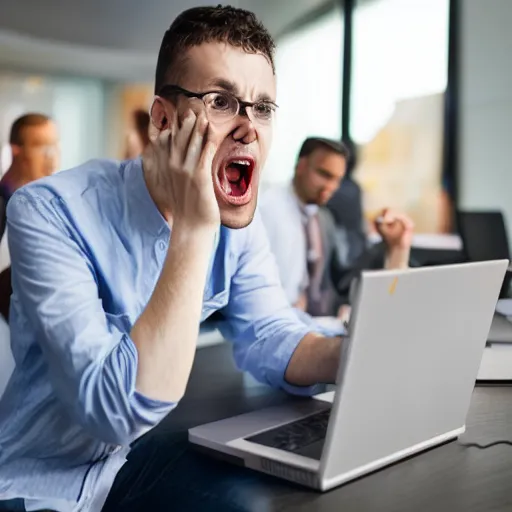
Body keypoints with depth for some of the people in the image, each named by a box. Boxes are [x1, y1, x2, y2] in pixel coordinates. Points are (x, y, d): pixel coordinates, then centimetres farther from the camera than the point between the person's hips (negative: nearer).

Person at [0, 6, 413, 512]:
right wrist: (192, 229, -32)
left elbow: (272, 340, -6)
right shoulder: (51, 211, -24)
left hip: (147, 457, 6)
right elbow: (119, 412, -31)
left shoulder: (238, 218, -4)